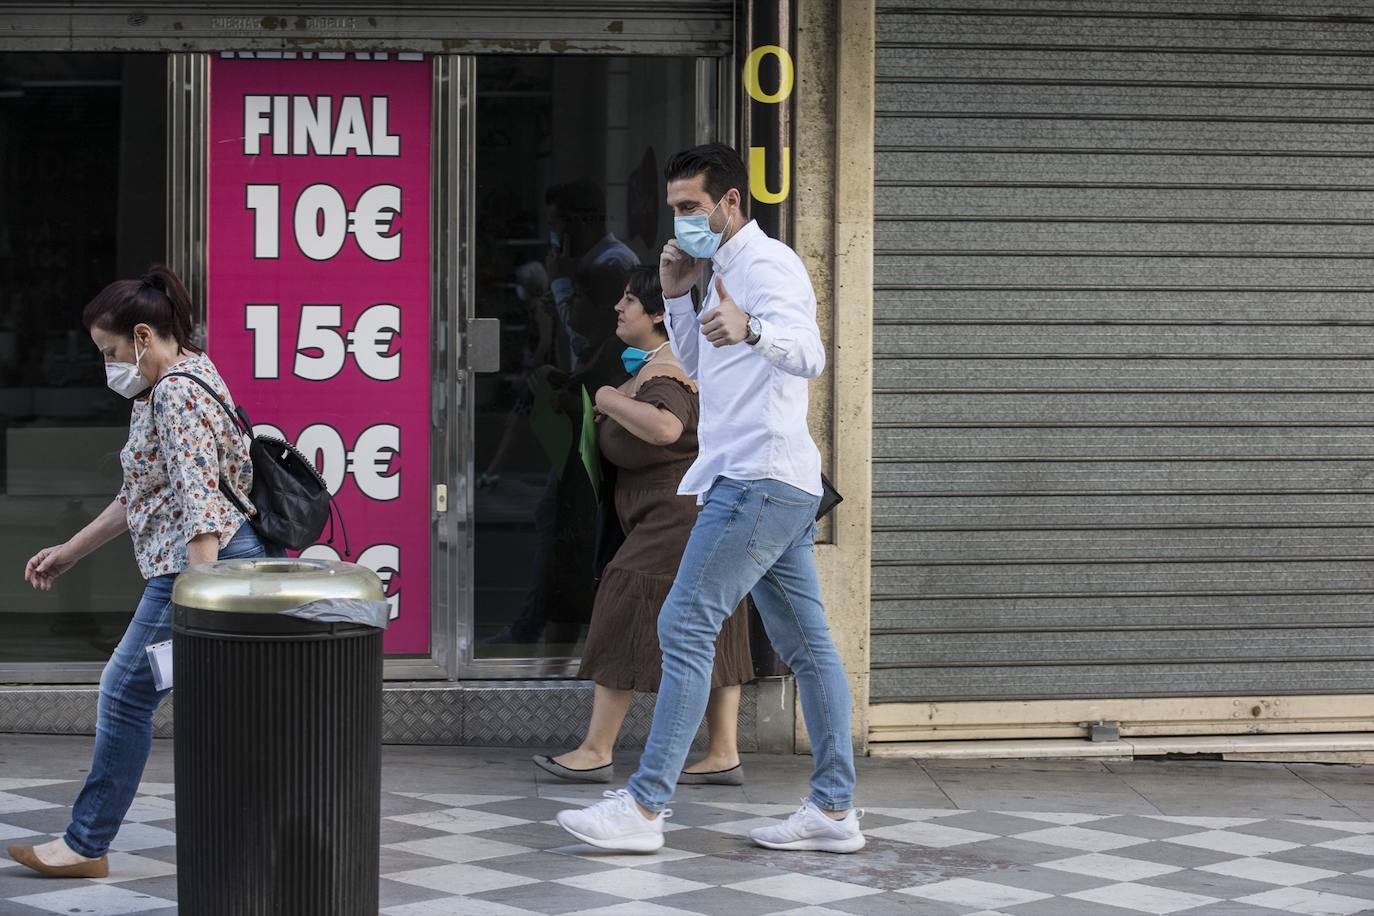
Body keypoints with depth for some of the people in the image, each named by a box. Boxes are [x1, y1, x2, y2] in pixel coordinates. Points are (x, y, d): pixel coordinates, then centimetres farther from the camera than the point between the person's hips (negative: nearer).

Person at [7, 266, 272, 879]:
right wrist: (69, 552, 26)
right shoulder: (174, 383, 17)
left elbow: (198, 502, -24)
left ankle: (87, 844, 8)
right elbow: (141, 494, 25)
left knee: (126, 695, -1)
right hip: (236, 558, 10)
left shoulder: (176, 393, -16)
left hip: (202, 561, -10)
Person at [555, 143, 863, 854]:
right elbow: (700, 367, 28)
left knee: (686, 627, -12)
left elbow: (809, 352, -28)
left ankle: (645, 805, -13)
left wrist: (749, 330, -49)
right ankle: (835, 809, 9)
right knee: (805, 643, 8)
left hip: (759, 480, -11)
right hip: (769, 482, 11)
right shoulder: (729, 271, 21)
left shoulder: (766, 263, -11)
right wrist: (677, 295, 13)